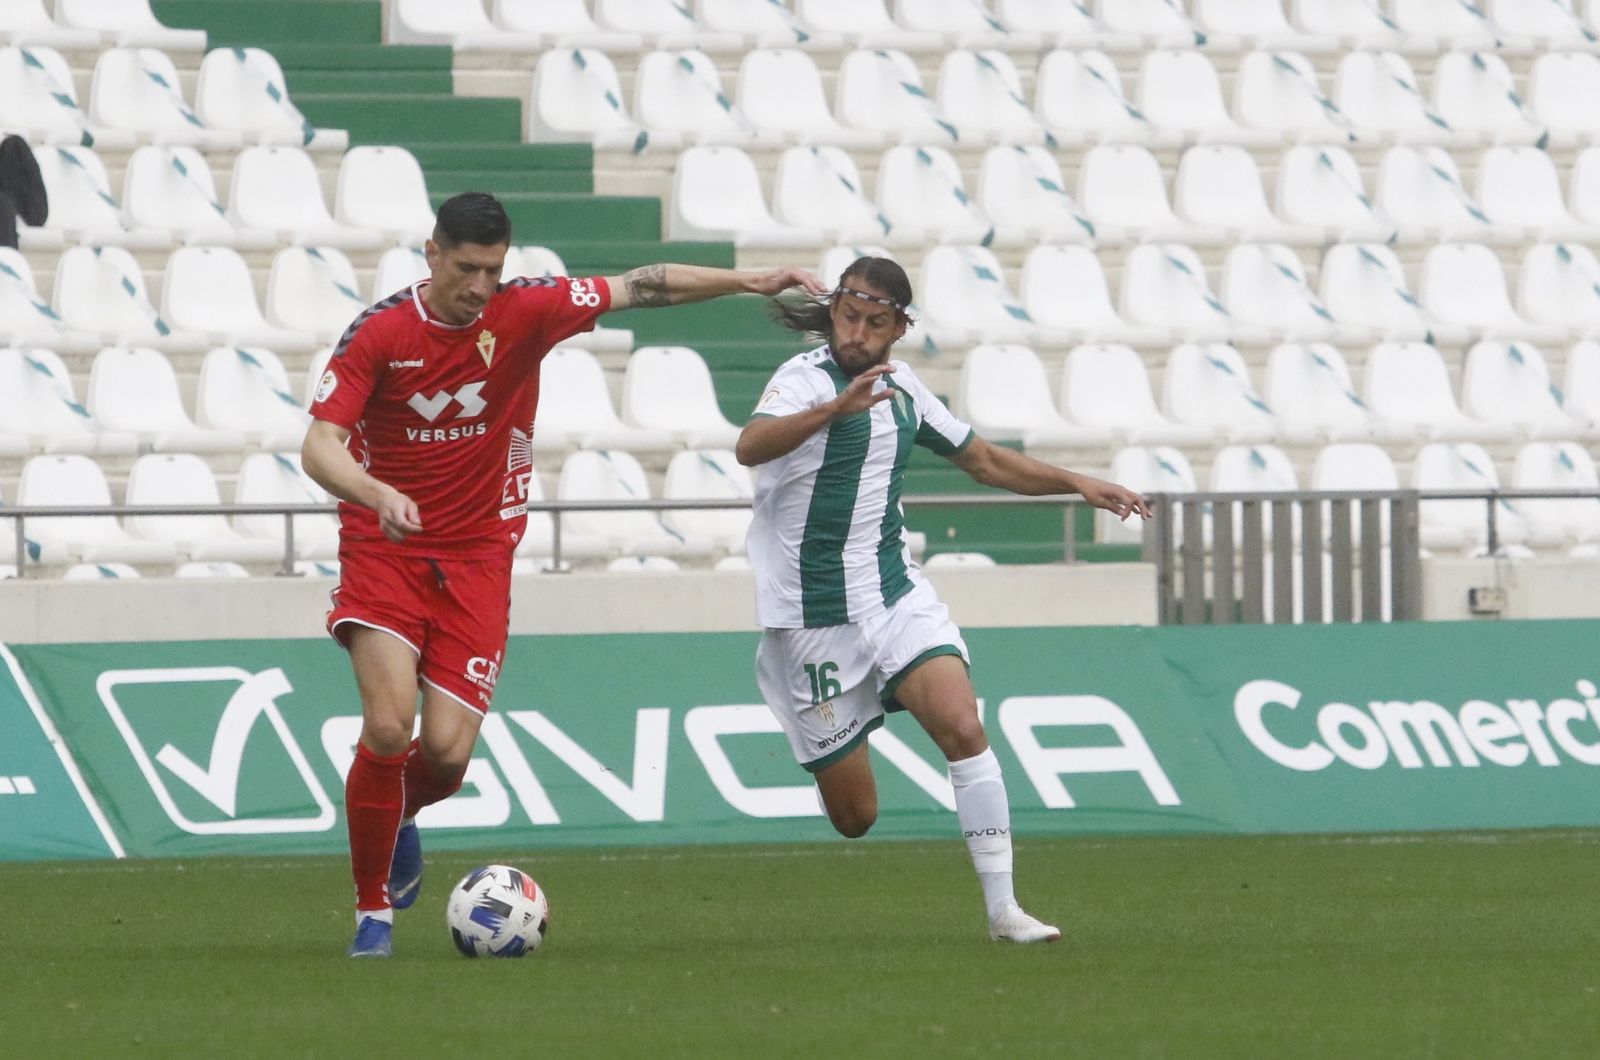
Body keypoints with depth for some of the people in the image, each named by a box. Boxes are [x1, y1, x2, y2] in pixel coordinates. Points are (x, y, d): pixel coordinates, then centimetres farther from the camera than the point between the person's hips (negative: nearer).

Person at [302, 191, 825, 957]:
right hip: (384, 551, -2)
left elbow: (640, 288, 0)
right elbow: (319, 447, -17)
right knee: (388, 728, -18)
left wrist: (751, 283, -8)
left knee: (447, 750, -8)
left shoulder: (524, 312, -5)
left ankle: (400, 814, 30)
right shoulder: (379, 333, -11)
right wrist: (379, 496, -36)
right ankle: (373, 910, -2)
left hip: (476, 558, 2)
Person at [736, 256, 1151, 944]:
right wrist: (834, 408, -51)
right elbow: (750, 448, -35)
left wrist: (1078, 484, 10)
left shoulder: (901, 387, 8)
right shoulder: (805, 378, -13)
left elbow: (984, 460, 22)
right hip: (815, 619, -5)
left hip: (896, 595, 5)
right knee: (854, 816, 1)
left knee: (962, 727, -21)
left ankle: (1002, 908, -17)